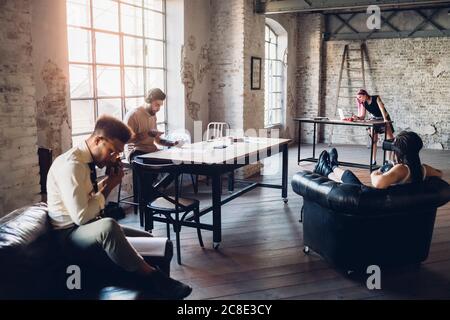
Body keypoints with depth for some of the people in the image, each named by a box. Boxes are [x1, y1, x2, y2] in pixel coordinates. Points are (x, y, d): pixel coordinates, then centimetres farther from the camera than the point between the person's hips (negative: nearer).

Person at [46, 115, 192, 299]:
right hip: (69, 234, -10)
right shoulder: (71, 165, -23)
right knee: (108, 226, -40)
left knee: (149, 240, 3)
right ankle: (151, 277, -28)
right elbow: (81, 216, -26)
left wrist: (109, 180, 0)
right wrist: (108, 187, -15)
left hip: (90, 229, 10)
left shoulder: (87, 160, 6)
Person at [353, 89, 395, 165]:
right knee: (373, 140, -1)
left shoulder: (376, 98, -21)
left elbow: (382, 108, -31)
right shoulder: (364, 104, -8)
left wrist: (385, 119, -43)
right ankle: (373, 160, 3)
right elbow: (362, 116, -11)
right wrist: (357, 117, -33)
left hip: (384, 118, -5)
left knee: (390, 139, -11)